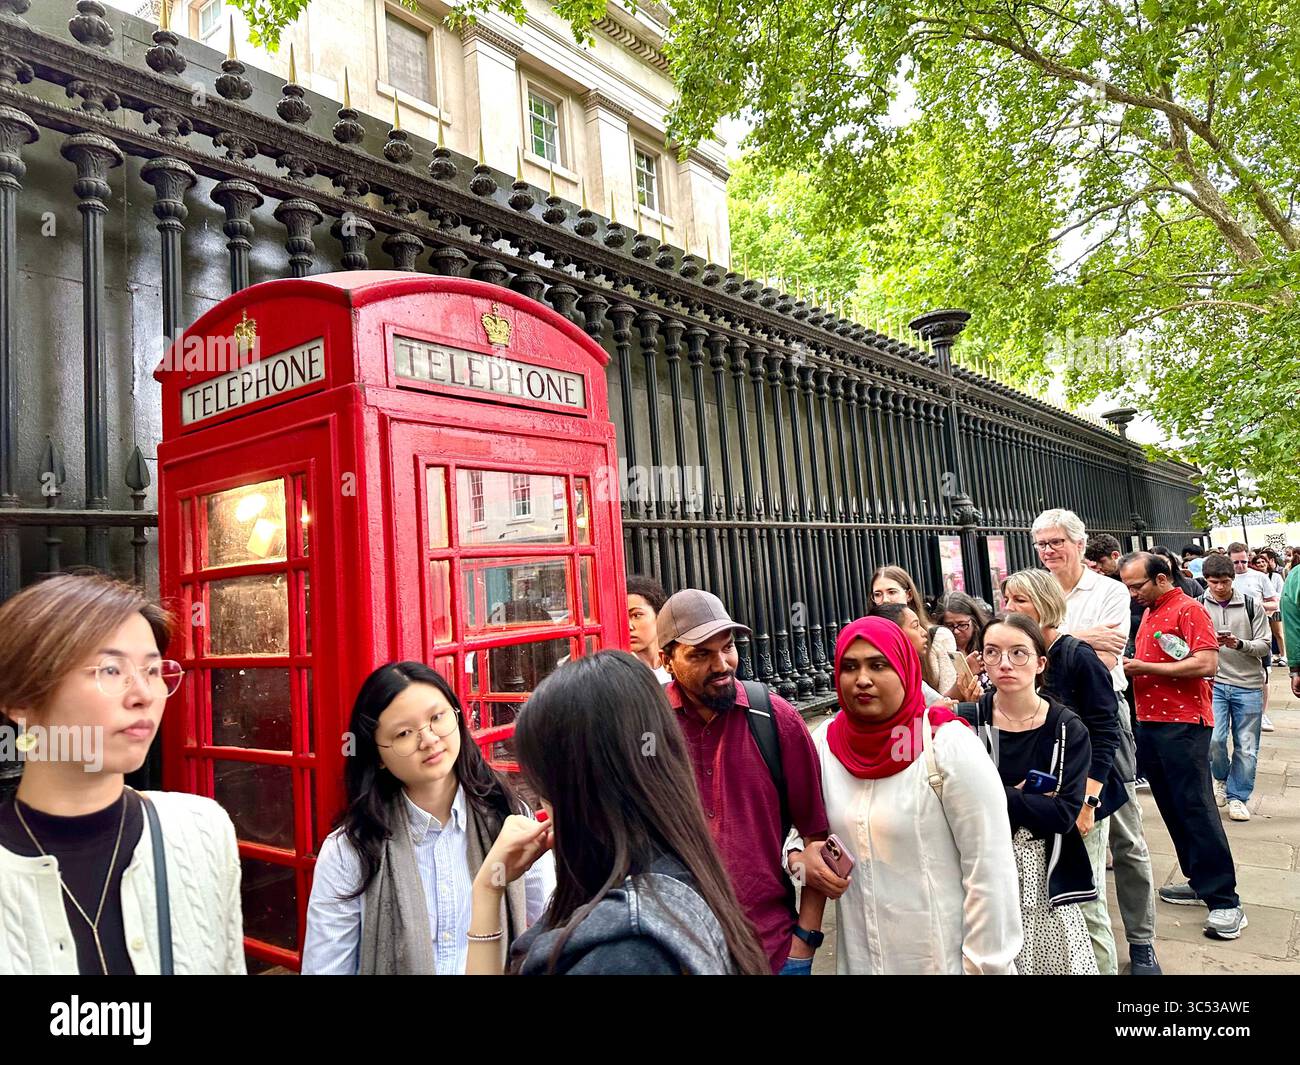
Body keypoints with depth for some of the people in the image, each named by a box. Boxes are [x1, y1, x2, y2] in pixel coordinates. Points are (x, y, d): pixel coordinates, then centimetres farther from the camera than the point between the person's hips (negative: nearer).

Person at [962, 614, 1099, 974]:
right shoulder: (966, 723, -8)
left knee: (1058, 962, 6)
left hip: (1046, 875, 1)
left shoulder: (1068, 729, -4)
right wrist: (1028, 800, -16)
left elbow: (1065, 814, -12)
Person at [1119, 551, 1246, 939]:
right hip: (1149, 722, 8)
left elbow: (1207, 664, -21)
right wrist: (1129, 667, 7)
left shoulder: (1188, 609, -10)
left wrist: (1144, 667, -19)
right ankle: (1200, 882, 23)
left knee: (1196, 808, -6)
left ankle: (1225, 900, 1)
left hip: (1183, 725, -8)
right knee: (1171, 807, 12)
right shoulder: (1149, 614, 15)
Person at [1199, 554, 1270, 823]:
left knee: (1247, 747, 5)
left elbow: (1264, 645, 2)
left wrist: (1239, 644, -17)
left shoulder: (1252, 606, 2)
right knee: (1213, 739, -13)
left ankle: (1236, 796, 21)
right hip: (1213, 682, -1)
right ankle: (1222, 777, 18)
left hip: (1248, 685, 1)